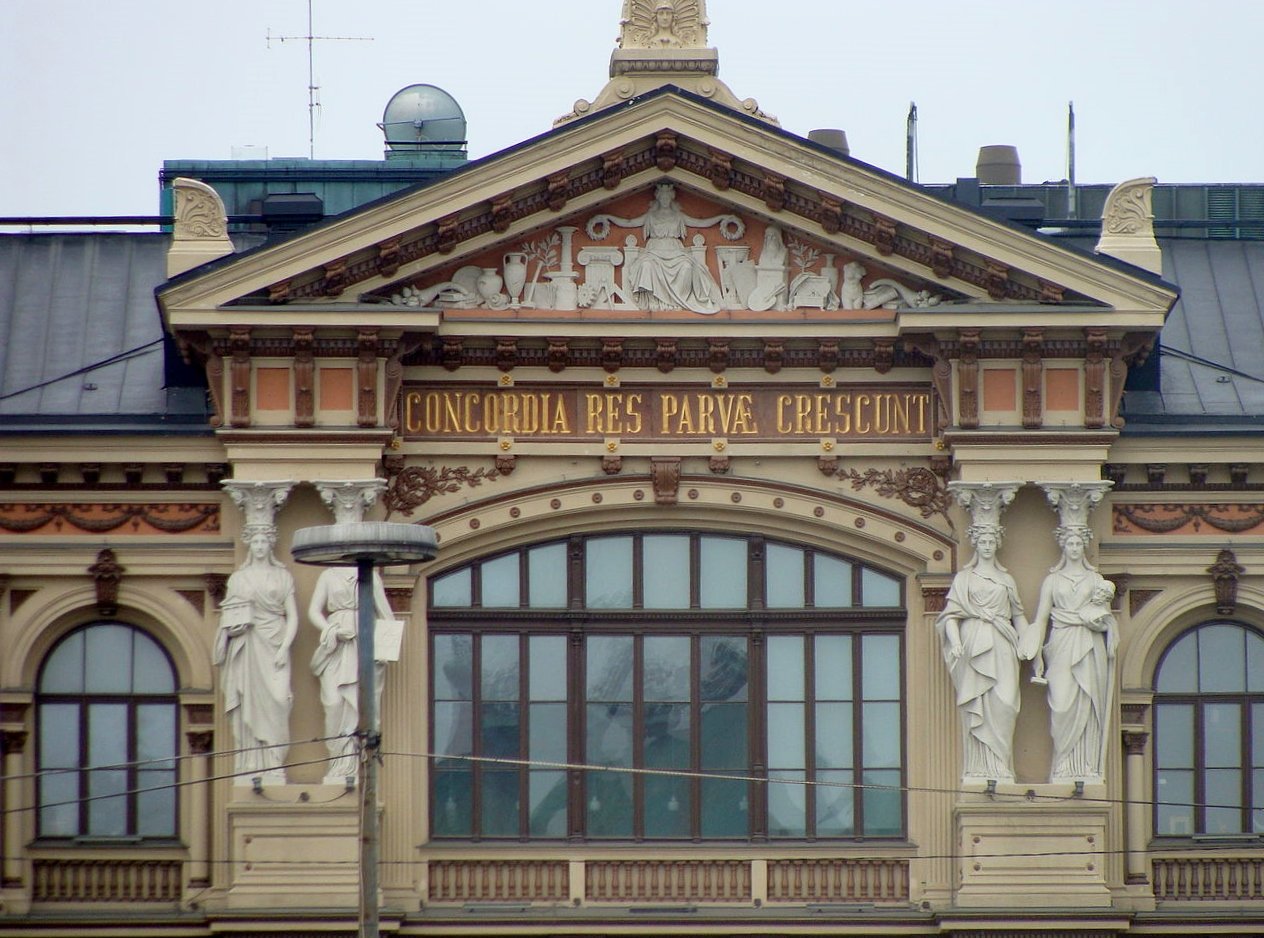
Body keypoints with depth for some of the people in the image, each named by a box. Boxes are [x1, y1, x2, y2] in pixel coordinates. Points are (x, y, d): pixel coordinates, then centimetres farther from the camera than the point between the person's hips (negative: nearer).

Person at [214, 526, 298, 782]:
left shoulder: (283, 577, 10)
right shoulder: (238, 578, 13)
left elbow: (292, 617, 5)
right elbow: (227, 617, 13)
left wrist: (284, 648, -7)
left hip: (272, 647, -1)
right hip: (245, 648, 1)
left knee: (274, 702, -11)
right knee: (248, 703, -4)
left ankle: (274, 768, -11)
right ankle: (249, 767, -3)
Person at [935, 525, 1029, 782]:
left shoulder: (1006, 580, 19)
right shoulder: (963, 578, 11)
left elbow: (1018, 616, 19)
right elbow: (952, 614, 4)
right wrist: (955, 641, -13)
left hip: (1001, 645, 2)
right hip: (973, 644, -2)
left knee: (1002, 703, -11)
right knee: (975, 707, -6)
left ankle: (1000, 766, -10)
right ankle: (978, 768, -6)